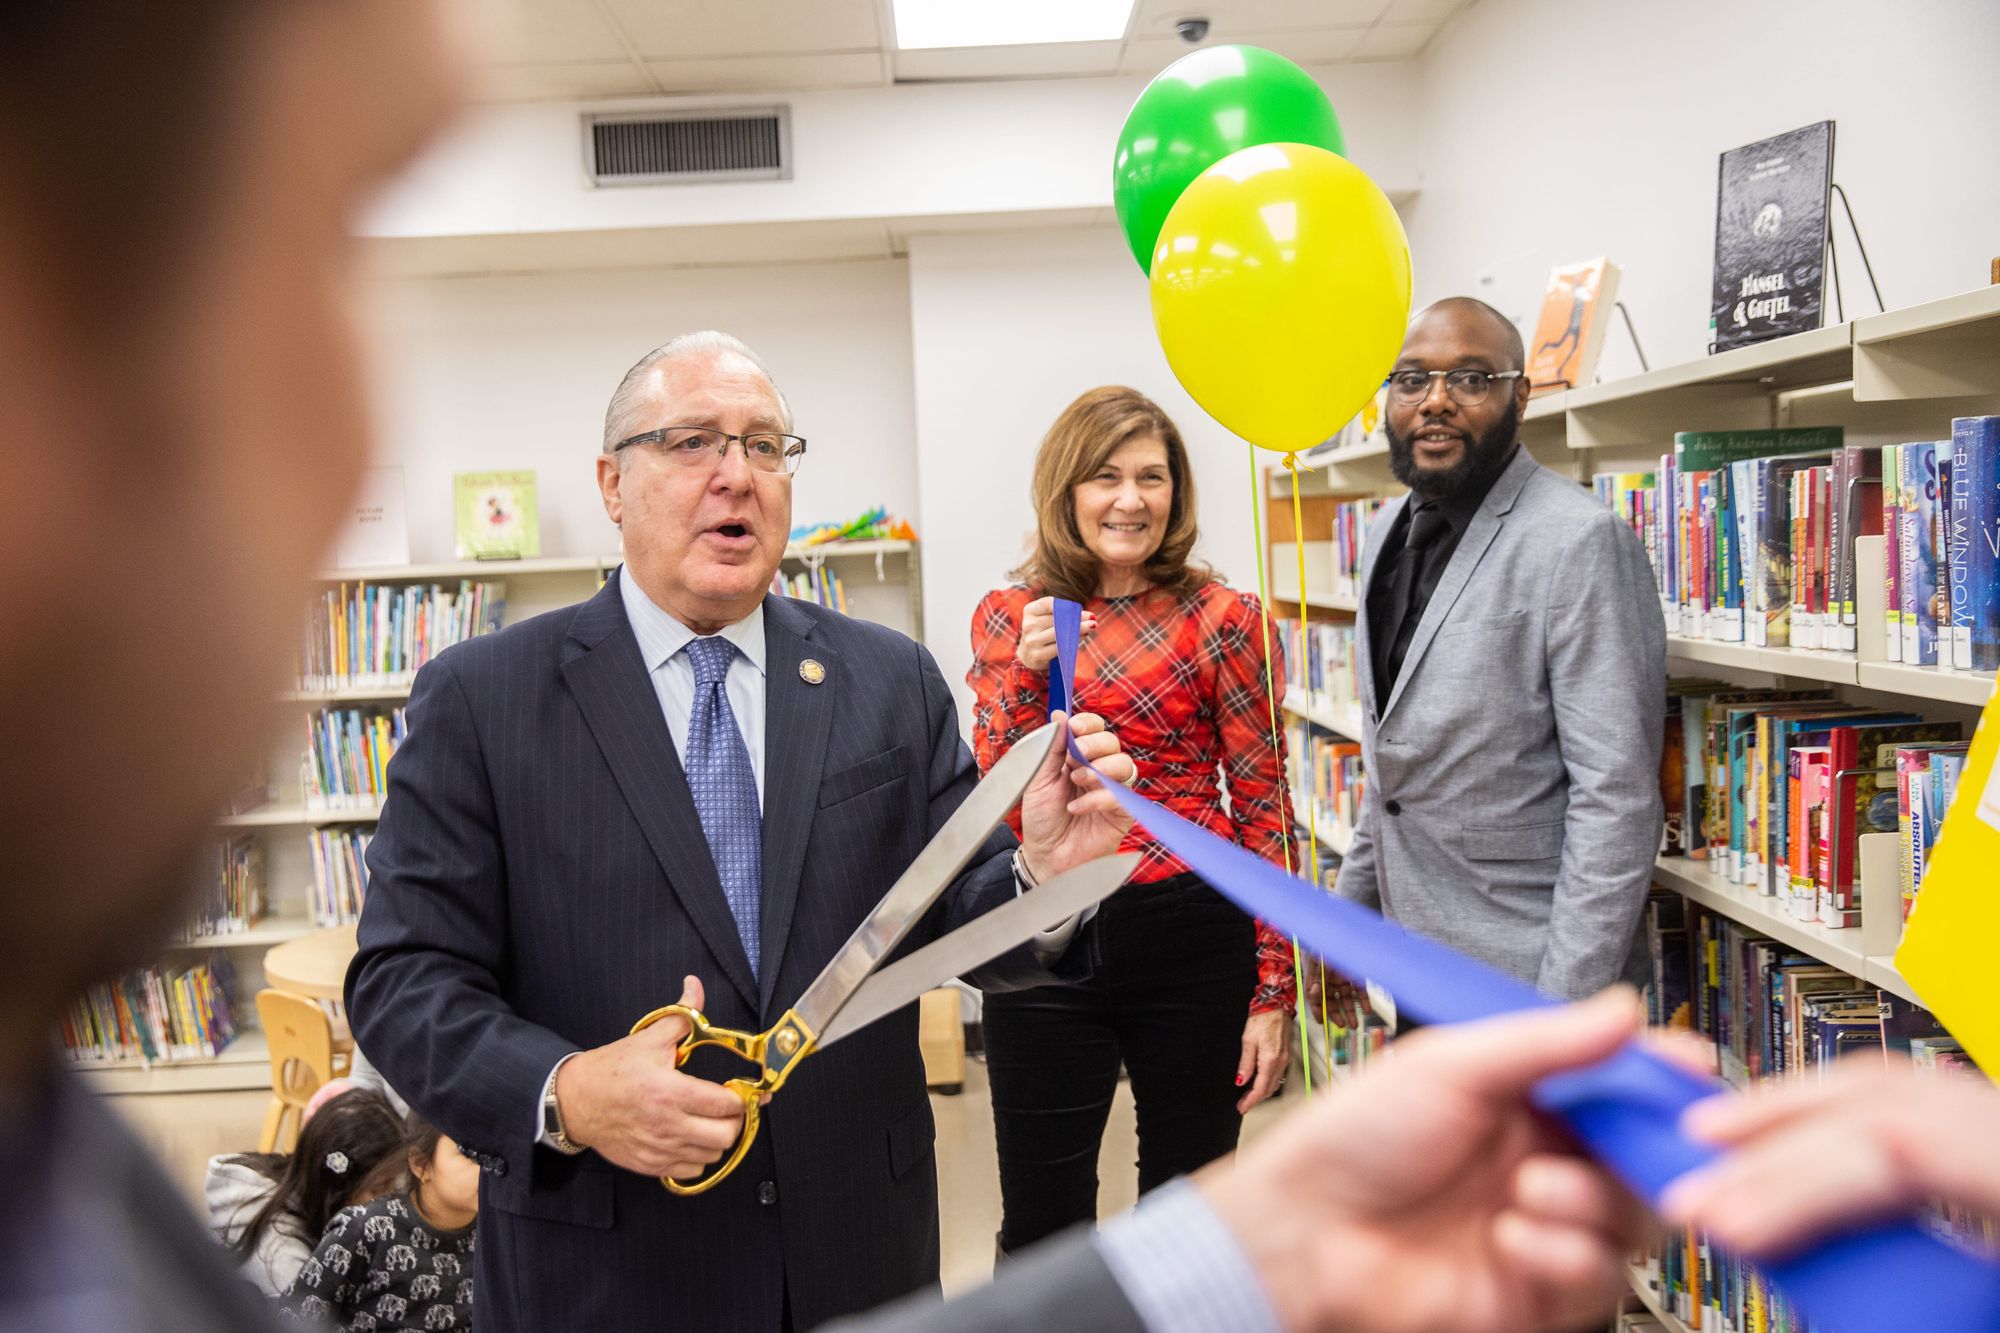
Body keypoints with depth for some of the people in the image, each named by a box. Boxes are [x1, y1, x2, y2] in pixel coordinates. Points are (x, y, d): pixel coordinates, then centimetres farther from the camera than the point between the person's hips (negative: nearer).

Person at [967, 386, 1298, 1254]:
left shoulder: (1221, 618, -2)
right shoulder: (1007, 618, 3)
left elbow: (1262, 806, -1)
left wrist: (1273, 989, -3)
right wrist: (1029, 674, -15)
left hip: (1194, 941, -1)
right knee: (1040, 1224, 9)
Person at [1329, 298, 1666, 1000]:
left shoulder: (1581, 541, -16)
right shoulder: (1389, 529, 8)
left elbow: (1616, 799, -19)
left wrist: (1565, 1012, -21)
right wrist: (1349, 907, 15)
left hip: (1522, 974, -7)